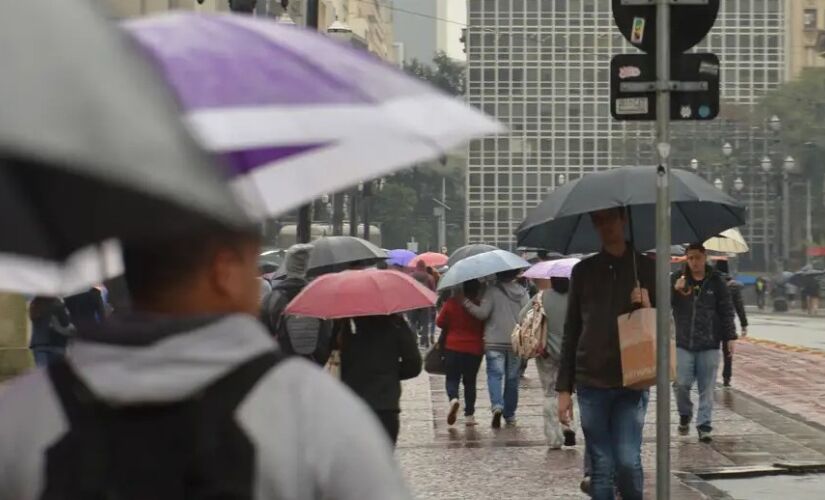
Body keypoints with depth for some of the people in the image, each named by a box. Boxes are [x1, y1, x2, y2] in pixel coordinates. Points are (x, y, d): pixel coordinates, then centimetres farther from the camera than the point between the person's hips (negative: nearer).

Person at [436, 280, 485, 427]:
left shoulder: (452, 303, -8)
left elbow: (440, 322, -1)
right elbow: (485, 329, -1)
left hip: (453, 347, -1)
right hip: (474, 348, 1)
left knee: (452, 378, 9)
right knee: (470, 381, 11)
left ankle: (453, 398, -23)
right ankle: (469, 415, 9)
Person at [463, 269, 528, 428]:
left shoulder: (492, 291, -8)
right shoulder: (522, 291, 4)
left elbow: (483, 313, -14)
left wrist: (467, 303, -9)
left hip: (494, 342, -3)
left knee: (495, 374, -2)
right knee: (512, 378, 11)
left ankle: (497, 404, -27)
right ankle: (510, 415, 17)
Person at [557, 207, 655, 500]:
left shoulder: (645, 268, 5)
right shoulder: (583, 271, 8)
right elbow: (571, 332, 9)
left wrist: (647, 308, -14)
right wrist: (564, 388, 5)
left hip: (631, 382, -1)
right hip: (591, 383, 1)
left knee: (628, 461, -10)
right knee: (601, 467, 1)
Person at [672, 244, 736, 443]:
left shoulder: (716, 282, 3)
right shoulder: (678, 279, 4)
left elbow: (727, 311, 6)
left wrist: (730, 337, 0)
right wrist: (675, 290, -20)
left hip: (709, 345, 0)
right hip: (684, 344, 0)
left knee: (707, 388, 0)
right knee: (682, 383, -4)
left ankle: (704, 426, 7)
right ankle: (685, 415, 22)